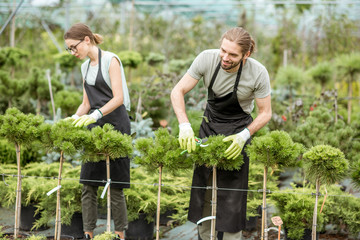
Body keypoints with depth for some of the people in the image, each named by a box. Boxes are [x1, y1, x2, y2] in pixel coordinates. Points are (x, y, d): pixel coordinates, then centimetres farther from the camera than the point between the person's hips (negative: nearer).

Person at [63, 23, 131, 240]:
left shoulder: (110, 60, -7)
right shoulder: (85, 67, 16)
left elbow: (118, 97, -16)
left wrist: (96, 114, -28)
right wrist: (74, 119, 2)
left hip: (115, 124, -7)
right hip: (94, 126, 7)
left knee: (114, 185, -5)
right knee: (88, 185, 3)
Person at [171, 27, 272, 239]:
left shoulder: (258, 73, -24)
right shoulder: (207, 59, -21)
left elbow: (265, 113, -14)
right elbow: (178, 91, -15)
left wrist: (244, 136, -30)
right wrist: (185, 126, -29)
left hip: (238, 128, -2)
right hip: (210, 124, 3)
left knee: (232, 191, -7)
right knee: (203, 186, 6)